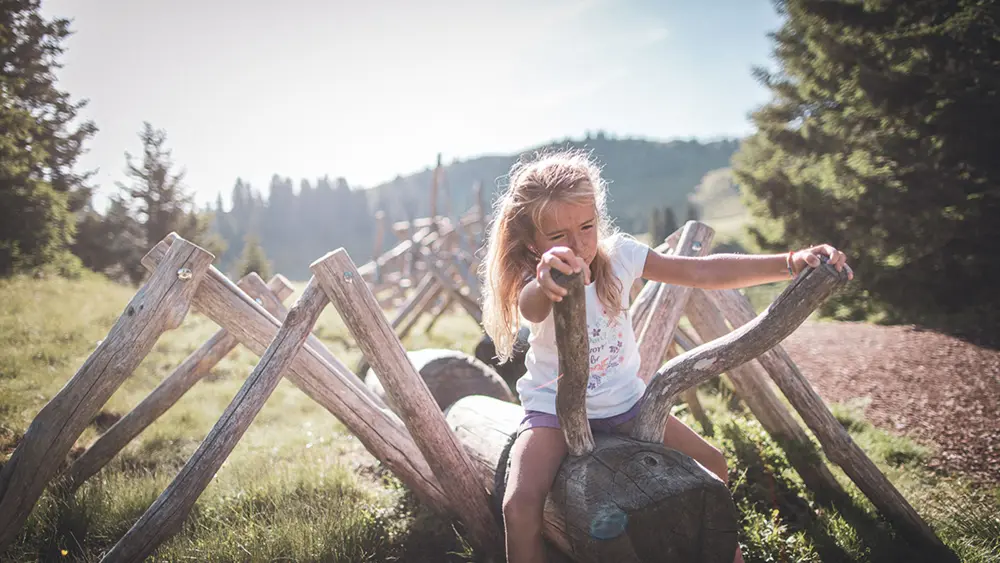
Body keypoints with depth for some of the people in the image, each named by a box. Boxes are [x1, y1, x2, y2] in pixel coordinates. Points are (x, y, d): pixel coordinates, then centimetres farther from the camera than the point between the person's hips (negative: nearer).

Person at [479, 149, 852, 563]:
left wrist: (791, 263, -24)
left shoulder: (618, 255, -10)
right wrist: (544, 283, -76)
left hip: (622, 403, 5)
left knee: (712, 467, 8)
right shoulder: (534, 286, -23)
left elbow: (703, 272, -14)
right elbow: (531, 307, -49)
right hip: (554, 409, -4)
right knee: (519, 507, -29)